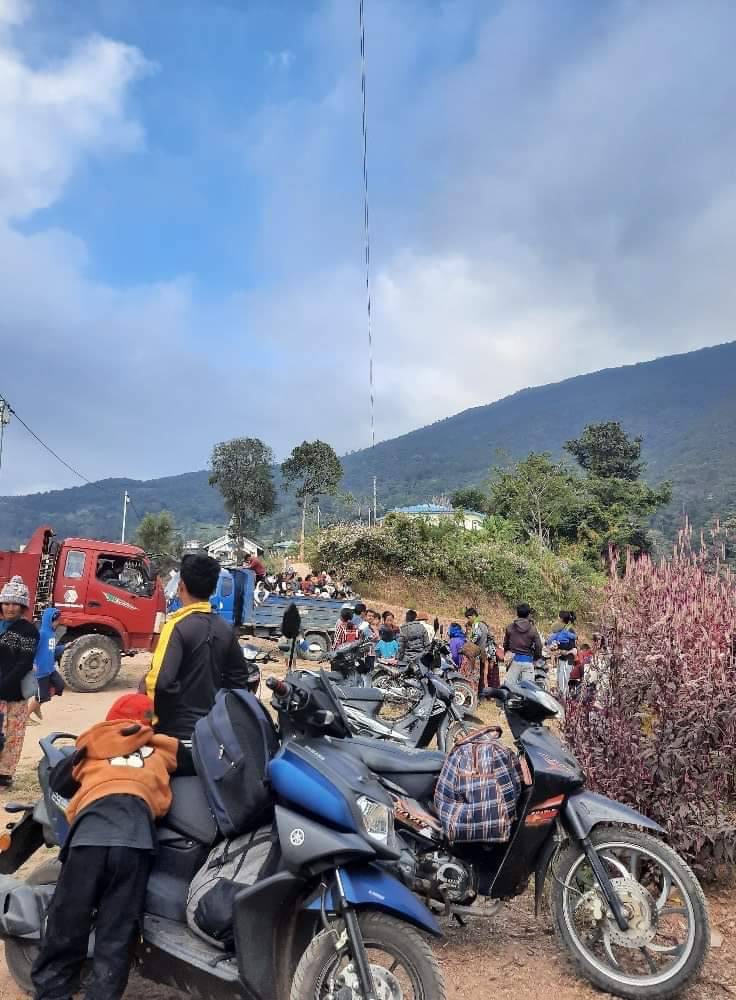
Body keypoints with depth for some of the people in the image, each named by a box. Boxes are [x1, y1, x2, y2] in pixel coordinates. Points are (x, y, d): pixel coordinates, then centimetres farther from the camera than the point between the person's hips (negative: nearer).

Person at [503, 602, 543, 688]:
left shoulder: (509, 627, 0)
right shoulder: (532, 629, -4)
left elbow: (505, 644, 10)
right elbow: (538, 646, -4)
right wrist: (535, 658, 13)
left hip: (514, 660, 1)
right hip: (528, 661, -1)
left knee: (509, 685, 3)